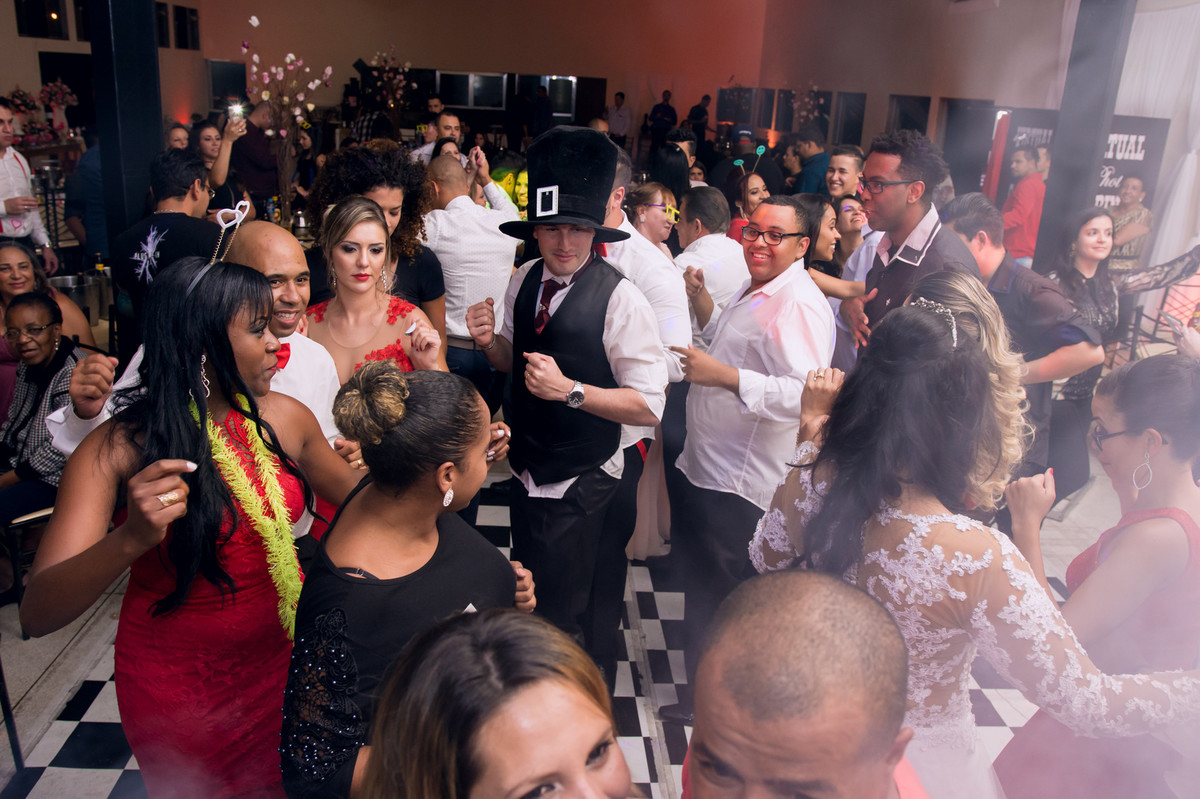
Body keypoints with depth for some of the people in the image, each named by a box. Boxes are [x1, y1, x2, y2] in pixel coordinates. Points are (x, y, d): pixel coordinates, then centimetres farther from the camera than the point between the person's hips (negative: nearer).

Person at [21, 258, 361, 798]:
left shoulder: (284, 418, -9)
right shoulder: (119, 449, -20)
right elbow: (37, 615, -26)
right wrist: (130, 539, -44)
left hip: (284, 655, 4)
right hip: (180, 686, -3)